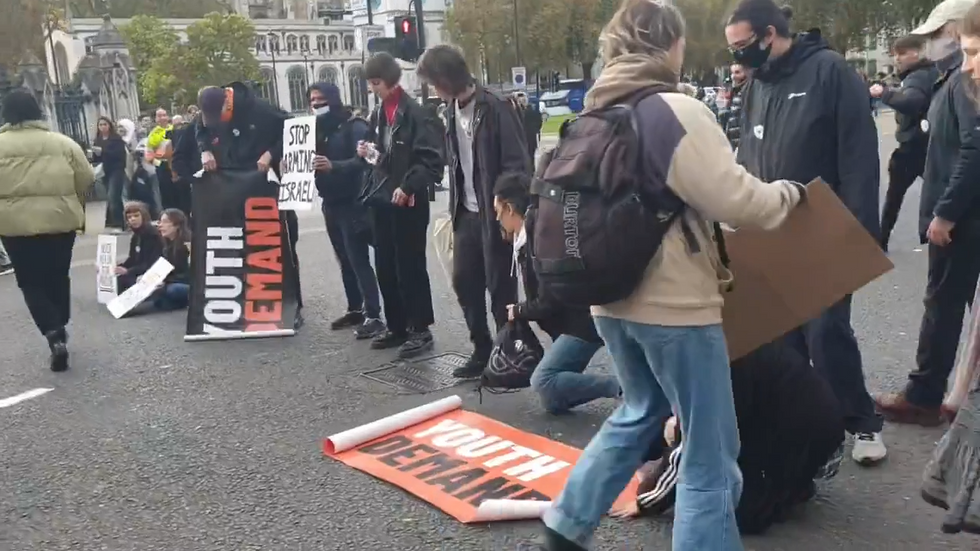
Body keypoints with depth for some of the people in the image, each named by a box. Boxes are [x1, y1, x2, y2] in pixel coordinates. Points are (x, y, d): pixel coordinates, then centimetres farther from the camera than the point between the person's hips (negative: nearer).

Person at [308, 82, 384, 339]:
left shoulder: (354, 126, -9)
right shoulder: (318, 128, 13)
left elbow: (363, 159, -22)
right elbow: (311, 159, 12)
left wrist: (333, 166, -35)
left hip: (352, 202, -7)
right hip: (330, 203, 7)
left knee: (358, 259, -9)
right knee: (345, 259, 12)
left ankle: (373, 316, -7)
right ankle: (355, 309, 21)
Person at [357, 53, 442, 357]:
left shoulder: (413, 112, -12)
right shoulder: (378, 113, 12)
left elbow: (432, 158, -17)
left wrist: (408, 186, -21)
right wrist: (366, 152, 3)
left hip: (407, 203, -8)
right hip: (381, 200, 8)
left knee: (410, 267, -1)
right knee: (385, 267, 12)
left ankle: (420, 329, 10)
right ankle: (397, 326, 24)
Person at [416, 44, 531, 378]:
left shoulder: (495, 108, -15)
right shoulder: (453, 109, 9)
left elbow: (518, 164, -16)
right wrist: (454, 208, 14)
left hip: (496, 214, -7)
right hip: (467, 214, 7)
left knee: (500, 286, 1)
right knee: (465, 282, 10)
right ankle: (482, 350, 24)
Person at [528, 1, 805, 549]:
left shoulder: (599, 114, 7)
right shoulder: (676, 111, -17)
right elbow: (733, 199, -17)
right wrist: (788, 194, 1)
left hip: (613, 297, 9)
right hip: (675, 303, -8)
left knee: (640, 412, 26)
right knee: (710, 453, 5)